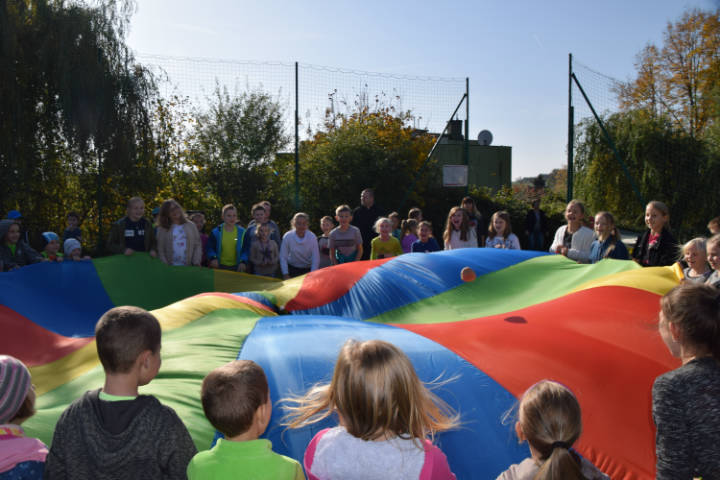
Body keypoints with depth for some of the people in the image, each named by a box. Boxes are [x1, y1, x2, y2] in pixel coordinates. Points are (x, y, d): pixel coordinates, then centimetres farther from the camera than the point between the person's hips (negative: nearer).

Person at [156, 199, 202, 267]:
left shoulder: (191, 226, 13)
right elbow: (160, 250, 3)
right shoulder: (162, 229, 9)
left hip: (188, 267, 1)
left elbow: (197, 245, 8)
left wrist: (196, 263, -4)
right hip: (170, 268, -1)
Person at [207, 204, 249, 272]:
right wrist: (213, 258, -15)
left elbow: (245, 250, 4)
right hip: (219, 267, 0)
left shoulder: (242, 232, 5)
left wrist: (243, 262, -12)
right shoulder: (216, 232, 3)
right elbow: (210, 248, 4)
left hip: (236, 268, 1)